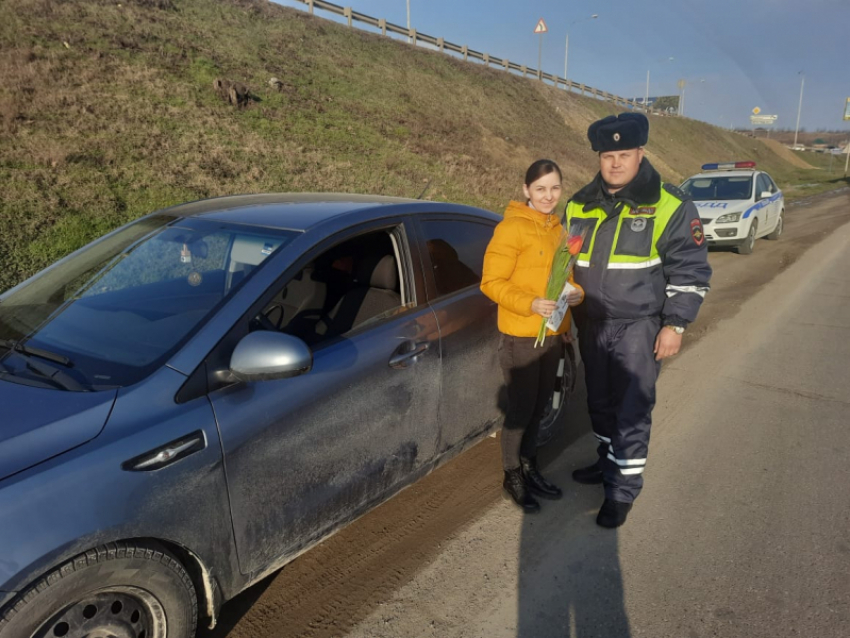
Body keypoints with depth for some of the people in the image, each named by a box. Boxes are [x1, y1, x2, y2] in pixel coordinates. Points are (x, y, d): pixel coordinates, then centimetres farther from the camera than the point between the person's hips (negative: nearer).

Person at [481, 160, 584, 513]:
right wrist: (530, 304, -27)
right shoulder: (511, 228, -13)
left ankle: (530, 468, 35)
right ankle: (512, 476, 23)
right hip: (520, 336, -7)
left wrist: (576, 293, -3)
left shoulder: (558, 228, 10)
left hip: (553, 334, 7)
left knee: (538, 406, 18)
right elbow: (491, 282, -15)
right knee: (521, 408, 5)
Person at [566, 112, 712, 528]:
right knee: (601, 403, 17)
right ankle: (609, 462, 38)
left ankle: (623, 489, 13)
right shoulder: (579, 206, 4)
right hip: (592, 325, 5)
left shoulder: (669, 206, -10)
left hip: (639, 327, -5)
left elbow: (691, 271, -7)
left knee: (632, 410, -2)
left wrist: (675, 324, -11)